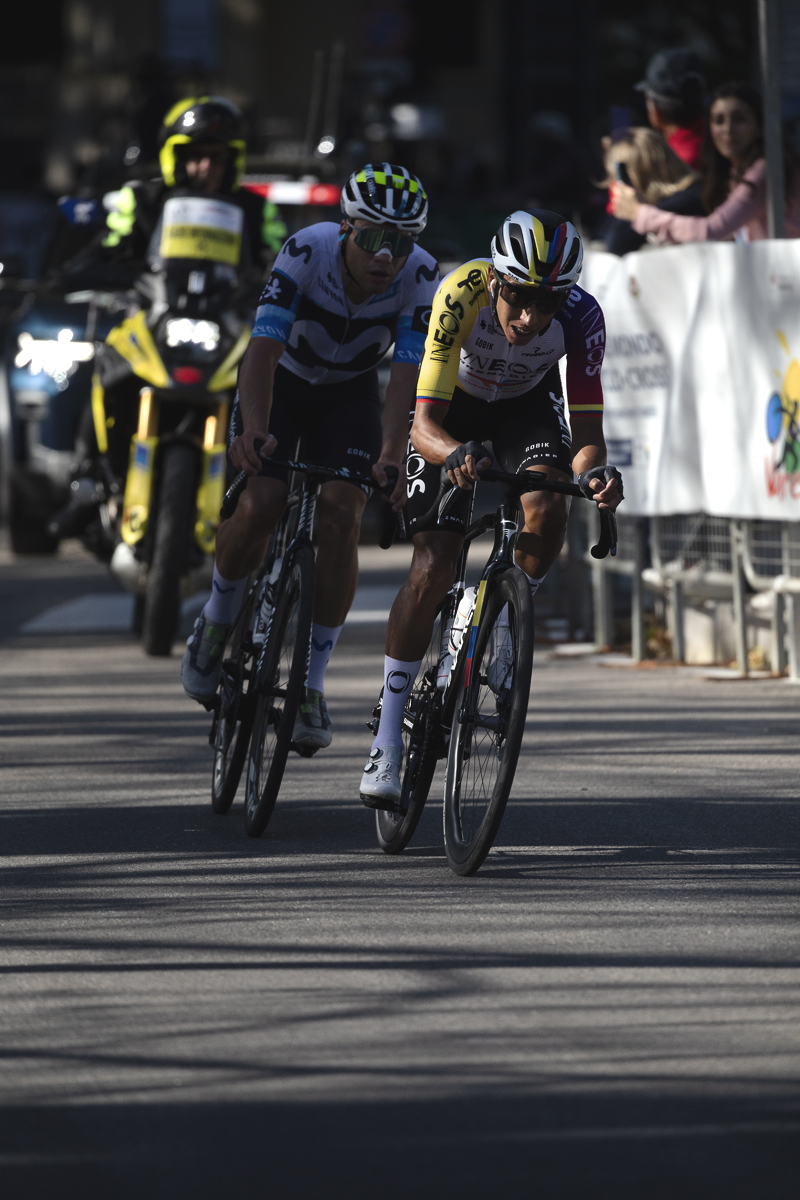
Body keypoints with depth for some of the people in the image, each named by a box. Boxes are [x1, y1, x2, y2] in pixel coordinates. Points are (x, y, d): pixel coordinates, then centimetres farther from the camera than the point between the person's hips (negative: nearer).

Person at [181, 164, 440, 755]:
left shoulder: (421, 278, -27)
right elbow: (264, 346, -40)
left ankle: (312, 684, -8)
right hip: (281, 379, -1)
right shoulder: (307, 252, -32)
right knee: (259, 508, -20)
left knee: (341, 517, -17)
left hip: (351, 391, 2)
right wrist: (253, 429, -55)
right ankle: (218, 618, 12)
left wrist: (392, 455, -49)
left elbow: (409, 373, -33)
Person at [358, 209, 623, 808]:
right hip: (454, 409, -2)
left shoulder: (581, 317, -33)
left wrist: (594, 470, -52)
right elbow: (425, 422, -38)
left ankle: (506, 629, -1)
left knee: (547, 511, -29)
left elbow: (587, 432, -30)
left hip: (529, 403, 2)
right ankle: (389, 736, -4)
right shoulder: (461, 295, -38)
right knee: (433, 569, -14)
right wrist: (454, 455, -60)